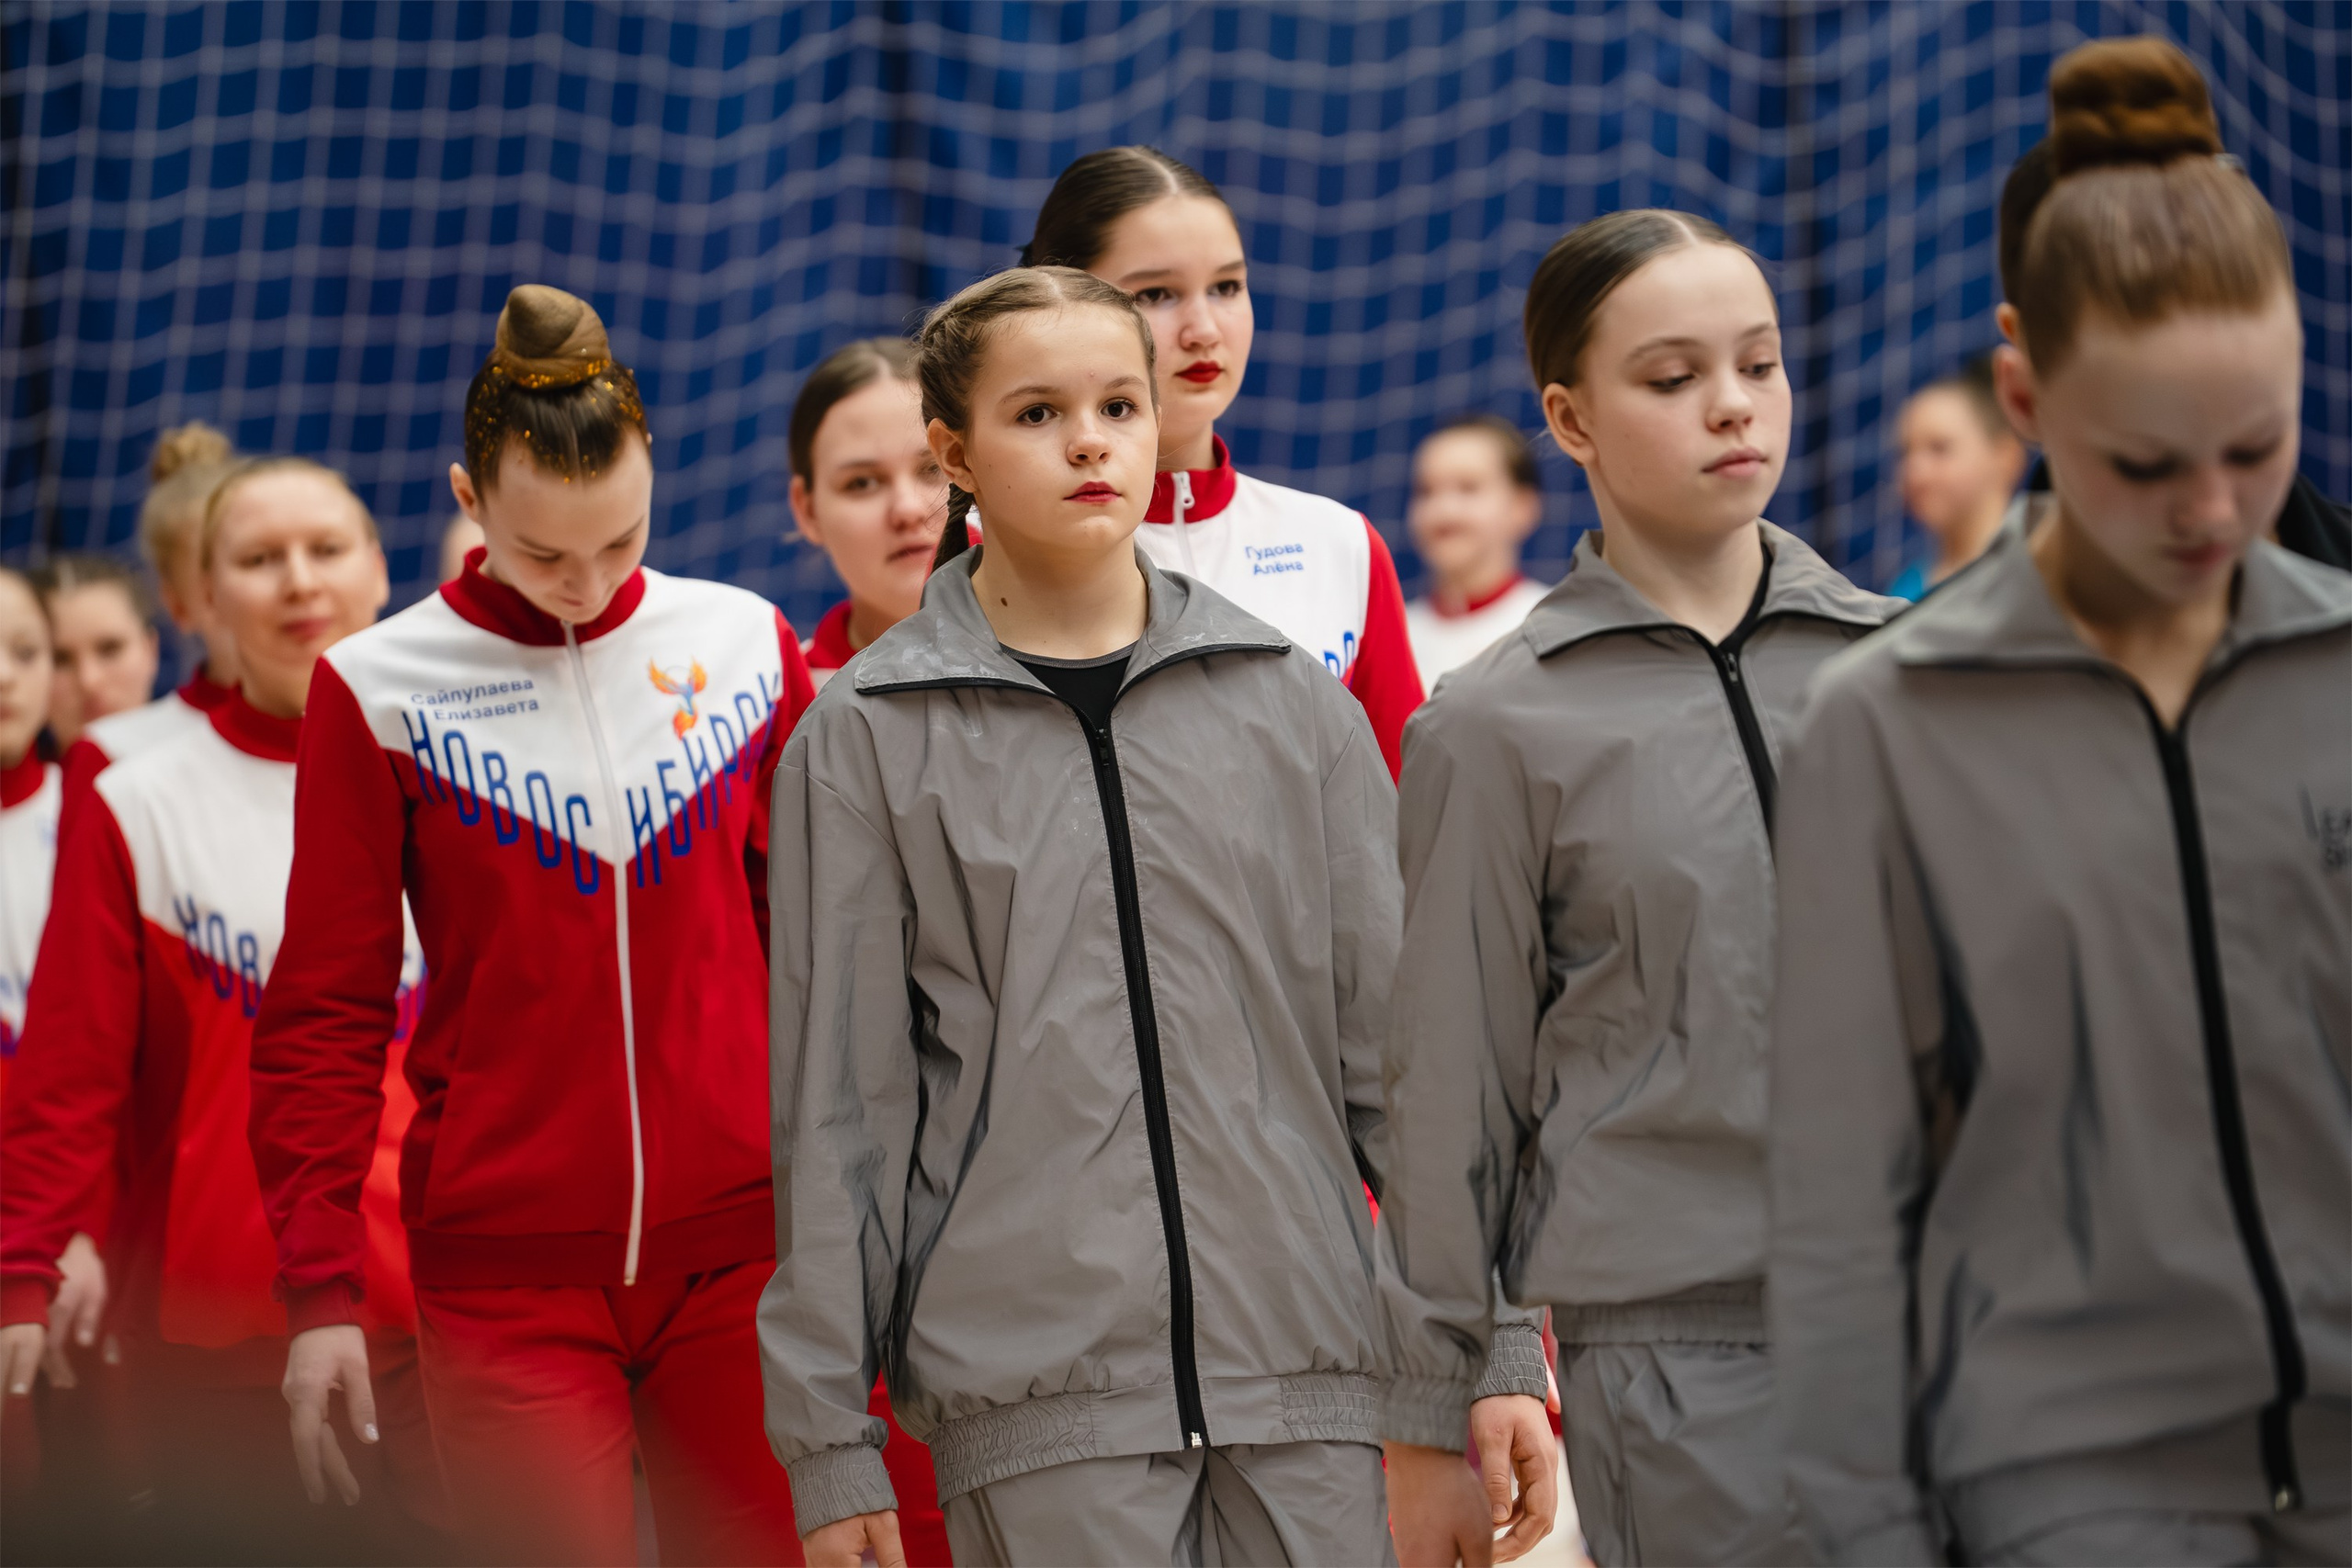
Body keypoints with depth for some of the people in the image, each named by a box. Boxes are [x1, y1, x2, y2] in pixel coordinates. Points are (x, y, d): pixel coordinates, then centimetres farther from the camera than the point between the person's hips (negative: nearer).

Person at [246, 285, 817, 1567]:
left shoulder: (746, 648, 7)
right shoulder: (381, 689, 1)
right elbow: (324, 1014, 1)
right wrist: (321, 1290, -5)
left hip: (743, 1245, 2)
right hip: (509, 1269, -2)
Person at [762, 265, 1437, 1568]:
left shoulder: (1290, 700, 9)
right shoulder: (867, 739, 3)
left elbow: (1390, 1033, 10)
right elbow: (835, 1103, 3)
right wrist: (828, 1437, 0)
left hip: (1308, 1366, 2)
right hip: (1032, 1395, -2)